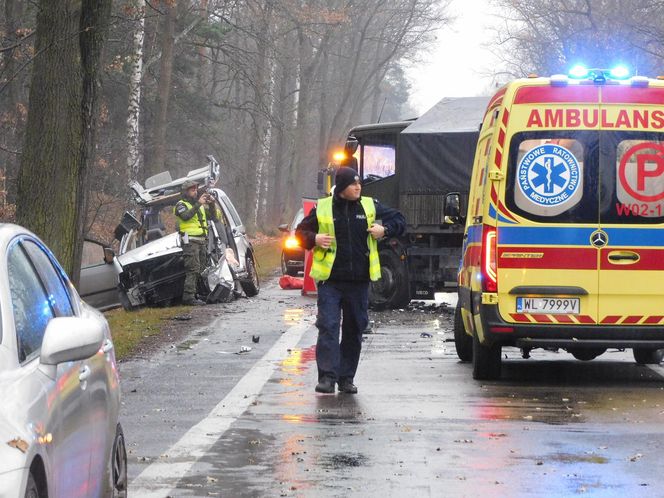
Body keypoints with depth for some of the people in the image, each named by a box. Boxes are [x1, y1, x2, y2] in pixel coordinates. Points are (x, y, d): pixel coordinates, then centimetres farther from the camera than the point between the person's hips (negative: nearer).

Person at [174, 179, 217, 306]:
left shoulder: (200, 205, 23)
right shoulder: (181, 205, 1)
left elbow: (212, 217, 17)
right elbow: (186, 216, -19)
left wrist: (212, 204, 0)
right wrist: (198, 204, -23)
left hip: (202, 240, 8)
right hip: (190, 241, -8)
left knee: (201, 269, 6)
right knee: (193, 269, -16)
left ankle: (197, 295, 9)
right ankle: (189, 296, -19)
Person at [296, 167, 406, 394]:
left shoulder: (370, 206, 7)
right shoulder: (322, 209, 2)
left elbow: (399, 220, 17)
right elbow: (301, 232, 12)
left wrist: (385, 229, -3)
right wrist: (314, 239, -9)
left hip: (359, 281, 3)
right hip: (330, 281, -3)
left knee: (354, 330, 8)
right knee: (328, 327, -11)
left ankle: (346, 378, 16)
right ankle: (327, 376, -12)